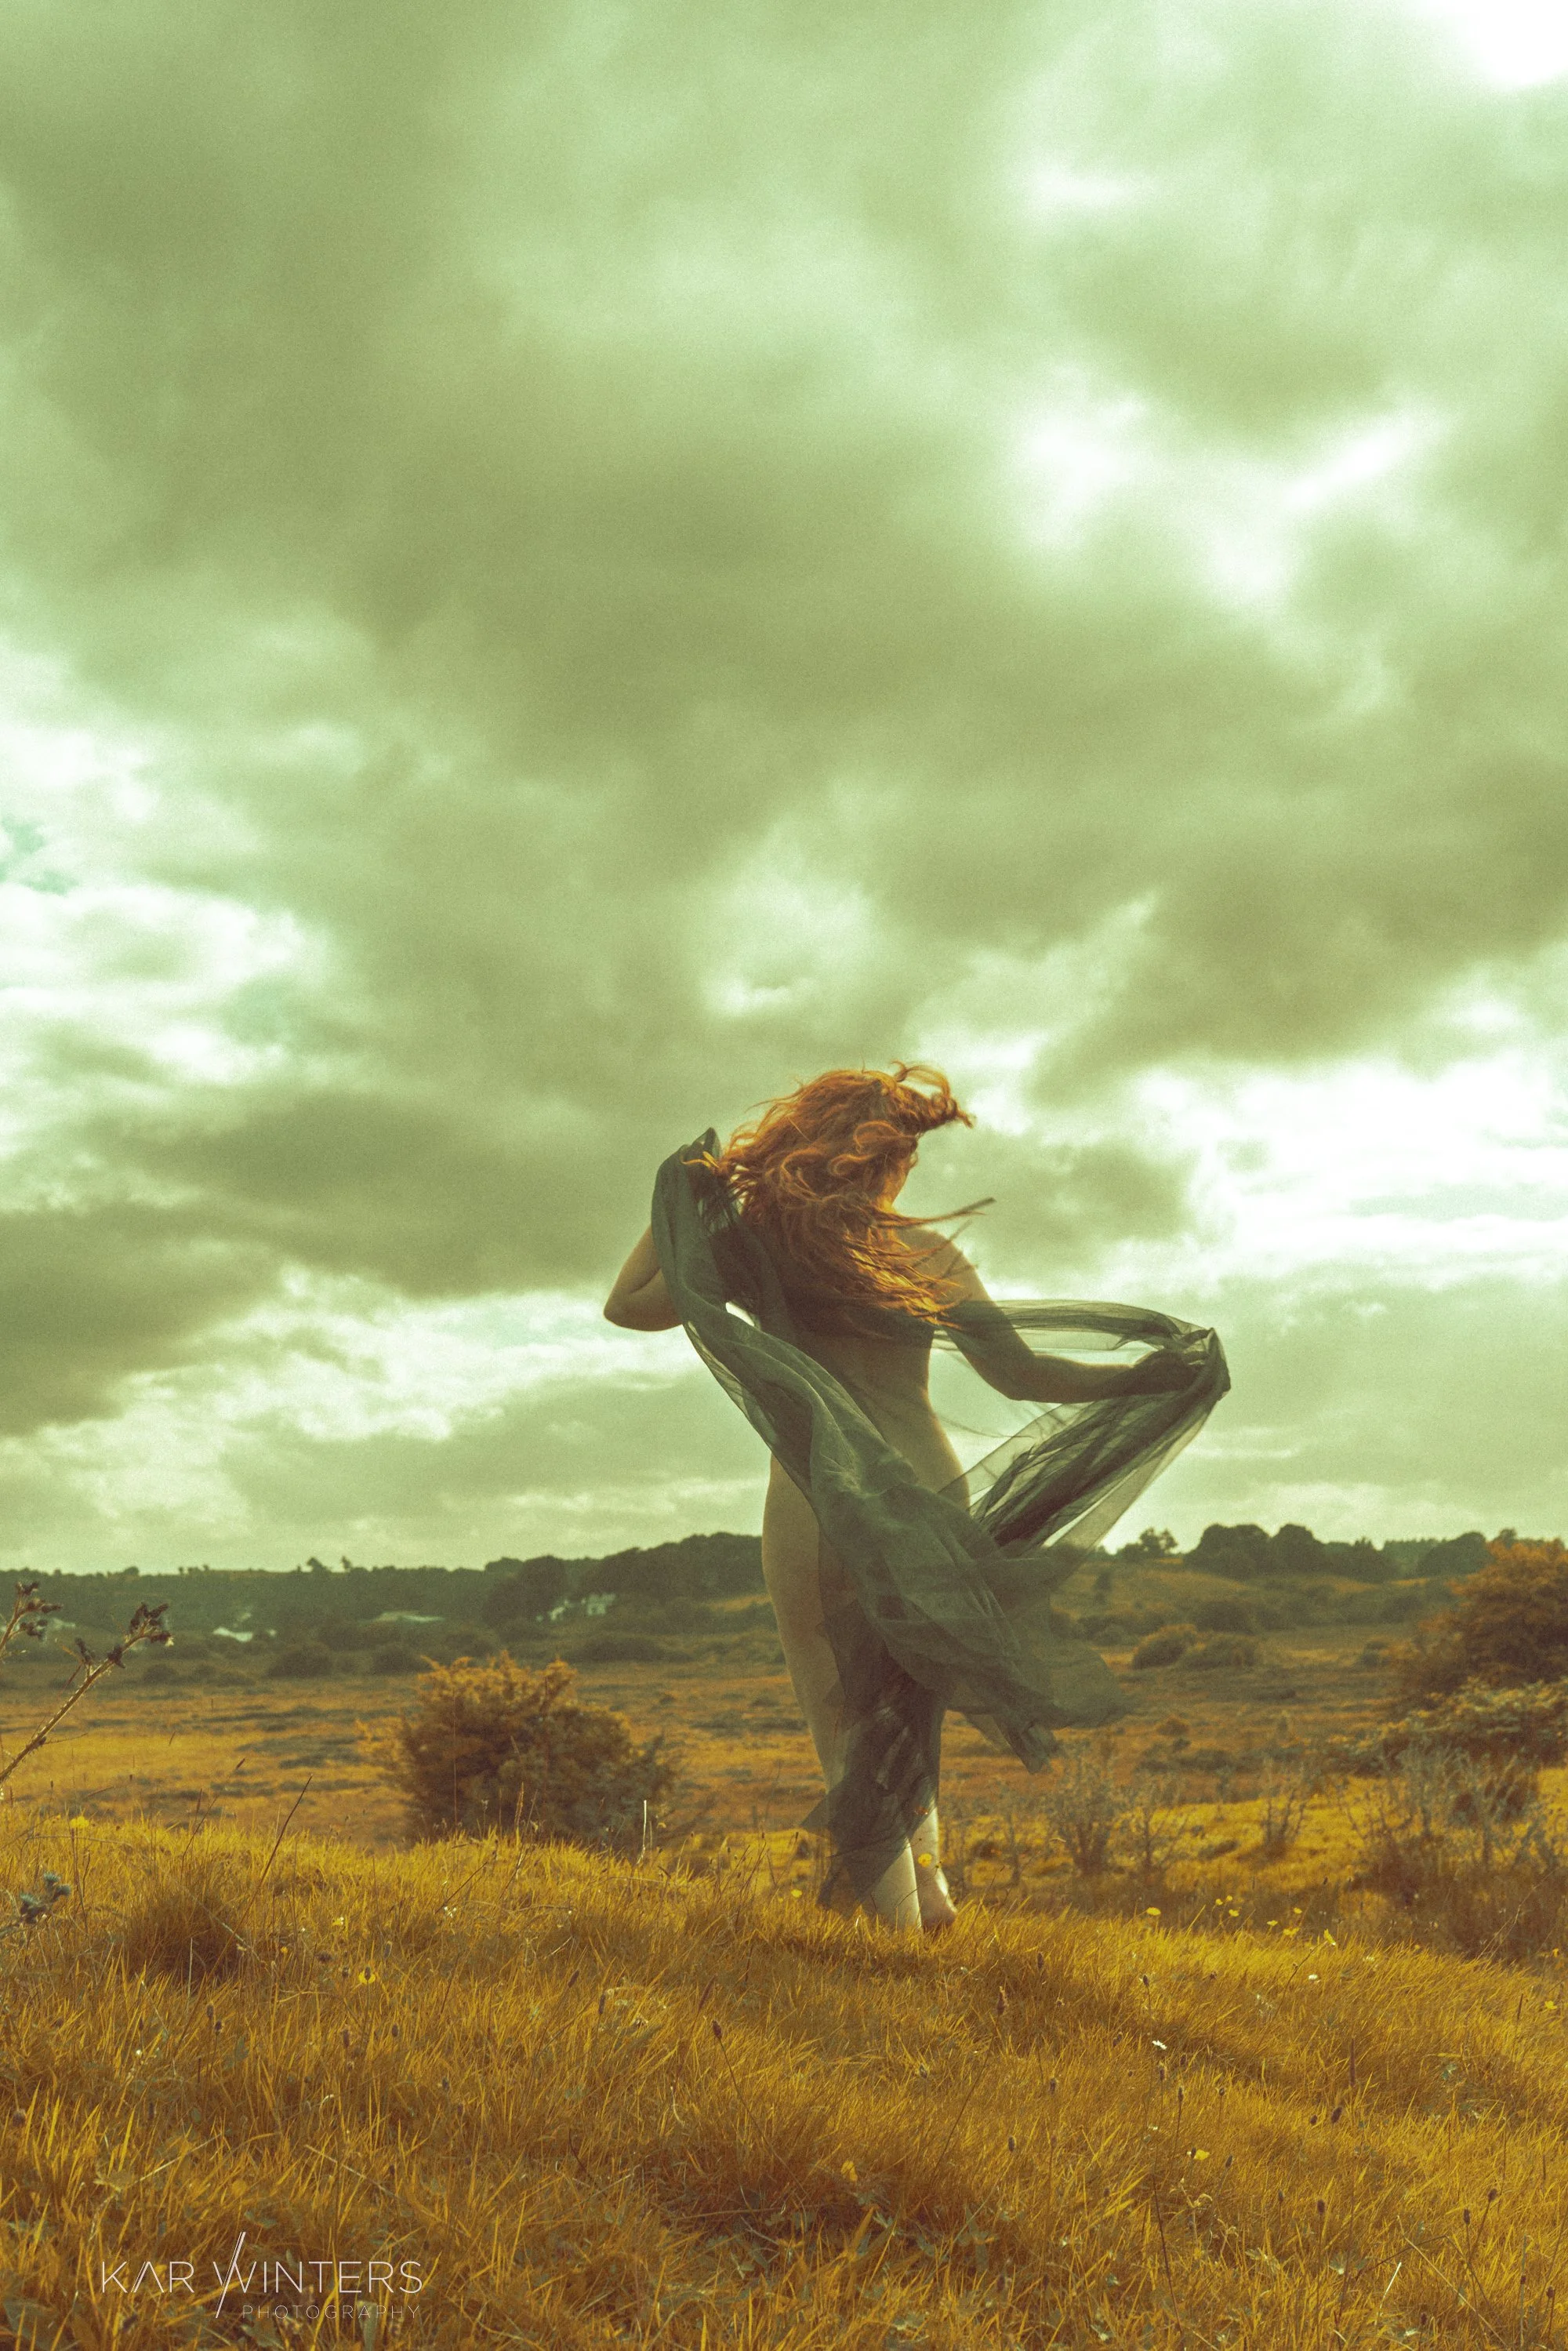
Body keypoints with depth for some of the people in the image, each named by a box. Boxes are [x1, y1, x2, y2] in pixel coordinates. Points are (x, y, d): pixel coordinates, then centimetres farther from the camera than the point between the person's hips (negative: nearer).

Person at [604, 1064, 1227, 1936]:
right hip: (925, 1490, 2)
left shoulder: (757, 1246, -3)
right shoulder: (927, 1256, -1)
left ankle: (896, 1912, 7)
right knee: (906, 1697, 23)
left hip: (814, 1509, -2)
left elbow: (628, 1305, 7)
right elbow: (1022, 1374, -2)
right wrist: (1145, 1379, 5)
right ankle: (925, 1873, 14)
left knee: (848, 1717, 10)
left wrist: (678, 1200, 13)